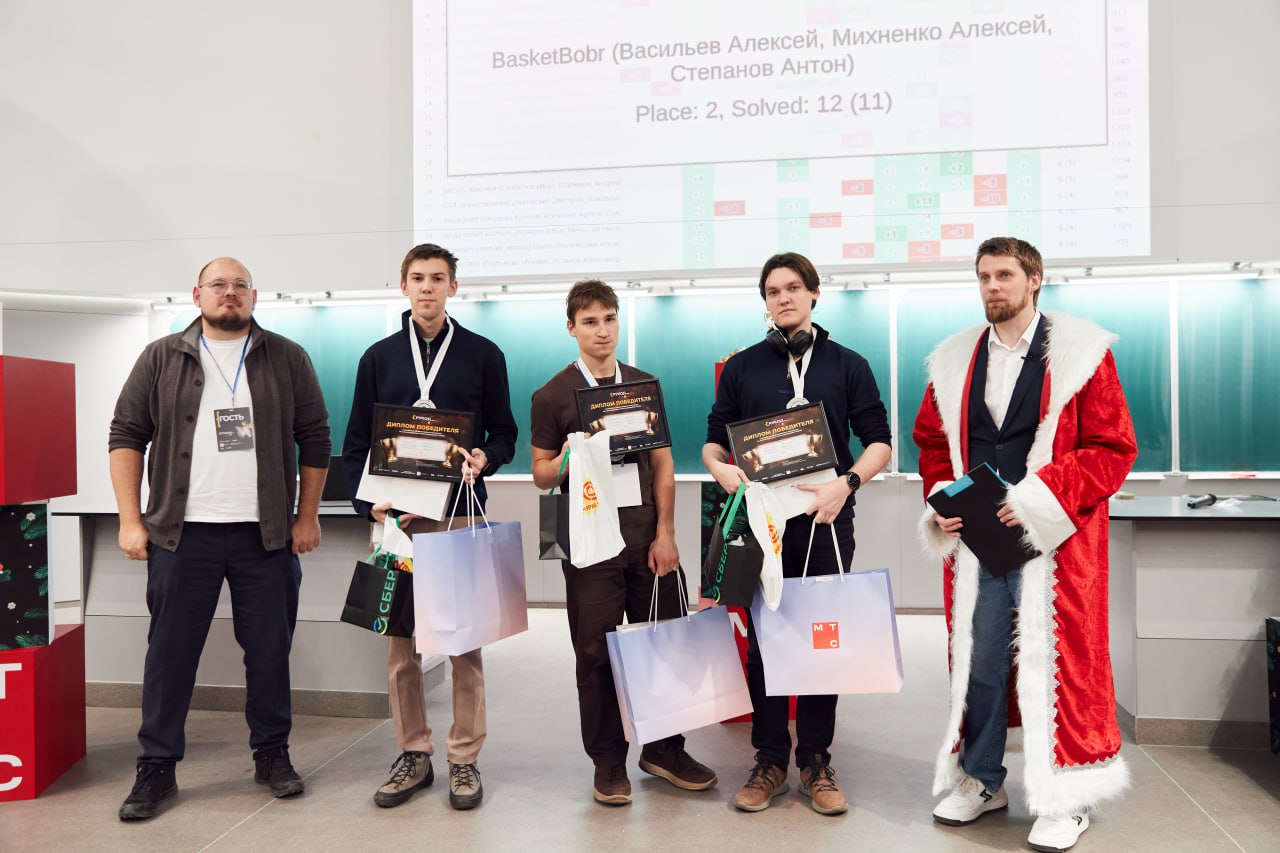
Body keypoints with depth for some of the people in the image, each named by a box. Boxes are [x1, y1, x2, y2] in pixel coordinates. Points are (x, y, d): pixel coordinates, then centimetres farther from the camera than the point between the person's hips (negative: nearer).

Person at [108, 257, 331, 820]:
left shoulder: (288, 360, 5)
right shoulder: (161, 359, 6)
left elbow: (315, 440, 5)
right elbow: (126, 436, 5)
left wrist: (308, 517, 1)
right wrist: (130, 520, -3)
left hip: (267, 535, 0)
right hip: (182, 534, 0)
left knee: (270, 649, 8)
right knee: (170, 651, 6)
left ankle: (271, 753, 24)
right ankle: (156, 768, 20)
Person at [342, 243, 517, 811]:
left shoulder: (483, 354, 7)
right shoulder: (379, 358, 11)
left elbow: (504, 432, 8)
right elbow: (355, 443, 10)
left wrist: (485, 459, -14)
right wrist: (368, 502, -5)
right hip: (395, 516, 2)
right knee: (400, 641, 6)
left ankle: (465, 759, 13)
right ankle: (414, 754, 19)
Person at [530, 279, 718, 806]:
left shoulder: (645, 385, 10)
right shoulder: (553, 396, 1)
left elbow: (662, 466, 9)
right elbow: (542, 476, 3)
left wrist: (665, 534, 1)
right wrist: (569, 457, -19)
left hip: (646, 531, 3)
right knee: (597, 650, 4)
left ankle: (665, 749, 24)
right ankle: (608, 763, 20)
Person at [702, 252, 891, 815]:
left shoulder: (848, 364, 8)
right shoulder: (742, 367, 10)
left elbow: (878, 441, 3)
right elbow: (713, 440, 10)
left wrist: (846, 483, -16)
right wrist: (721, 468, -13)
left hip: (825, 522, -1)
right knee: (762, 642, 6)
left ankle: (816, 763, 19)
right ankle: (769, 762, 19)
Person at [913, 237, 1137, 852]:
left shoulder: (1080, 351, -3)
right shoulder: (954, 359, 9)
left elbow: (1114, 447, -5)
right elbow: (932, 441, 17)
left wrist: (1039, 498, -15)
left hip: (1052, 540, -3)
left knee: (1061, 661, 1)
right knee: (976, 659, 9)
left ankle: (1066, 799, 18)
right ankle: (981, 780, 27)